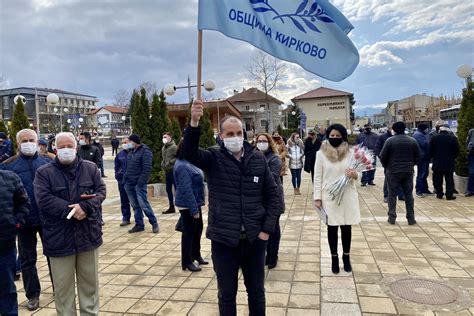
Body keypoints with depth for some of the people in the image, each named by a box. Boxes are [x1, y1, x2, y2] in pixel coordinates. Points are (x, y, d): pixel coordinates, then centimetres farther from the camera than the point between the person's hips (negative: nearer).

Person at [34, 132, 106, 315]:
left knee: (90, 282, 16)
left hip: (88, 234, 2)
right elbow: (43, 199, -13)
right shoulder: (44, 172, -1)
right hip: (59, 238, -2)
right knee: (63, 286, 10)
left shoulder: (90, 168, 5)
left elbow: (101, 191, -3)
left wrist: (85, 207, -21)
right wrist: (71, 209, -20)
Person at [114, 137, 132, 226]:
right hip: (122, 180, 4)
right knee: (124, 200, 7)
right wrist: (118, 175, 5)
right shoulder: (120, 154, 8)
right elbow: (116, 166, 17)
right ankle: (125, 218, 14)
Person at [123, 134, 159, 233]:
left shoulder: (145, 151, -9)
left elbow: (147, 168, -17)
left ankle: (154, 223, 5)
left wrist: (141, 182, -21)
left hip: (139, 183, -8)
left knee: (144, 205, -8)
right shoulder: (131, 151, 16)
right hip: (129, 183, 8)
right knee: (135, 206, 11)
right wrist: (125, 180, 11)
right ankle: (139, 224, 19)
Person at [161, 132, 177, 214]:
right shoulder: (163, 148, 14)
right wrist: (163, 163, 8)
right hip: (167, 171, 8)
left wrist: (170, 162, -18)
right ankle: (171, 207, 23)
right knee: (168, 190, 12)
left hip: (173, 171, -8)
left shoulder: (174, 147, -11)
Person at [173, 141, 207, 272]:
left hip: (194, 202, 10)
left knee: (198, 228, 19)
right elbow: (187, 190, -27)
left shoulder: (187, 163, 8)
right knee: (189, 232, 2)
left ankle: (196, 254, 36)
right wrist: (194, 209, -26)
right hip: (188, 205, -10)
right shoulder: (182, 167, -23)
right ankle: (186, 262, 16)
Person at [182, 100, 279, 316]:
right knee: (227, 294, 15)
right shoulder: (213, 158, -5)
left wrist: (267, 228, -1)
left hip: (255, 238, 2)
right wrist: (194, 123, -40)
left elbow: (272, 194, 5)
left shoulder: (258, 159, 1)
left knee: (256, 291, 19)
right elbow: (189, 153, -25)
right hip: (223, 239, -2)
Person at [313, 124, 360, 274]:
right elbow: (317, 177, -2)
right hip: (329, 197, -1)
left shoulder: (349, 153, 1)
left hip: (347, 196, 1)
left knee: (346, 227, 10)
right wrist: (317, 197, -7)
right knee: (332, 228, 8)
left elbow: (357, 175, 5)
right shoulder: (321, 154, -3)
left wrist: (354, 174, -20)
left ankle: (346, 257, 29)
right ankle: (334, 258, 24)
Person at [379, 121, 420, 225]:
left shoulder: (390, 141, -9)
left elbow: (383, 157, -7)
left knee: (392, 194, 6)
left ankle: (392, 217, 6)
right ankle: (411, 218, 13)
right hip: (408, 171, 3)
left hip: (393, 171, -3)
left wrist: (386, 166, 11)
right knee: (409, 194, 10)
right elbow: (417, 157, 6)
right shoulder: (412, 141, 2)